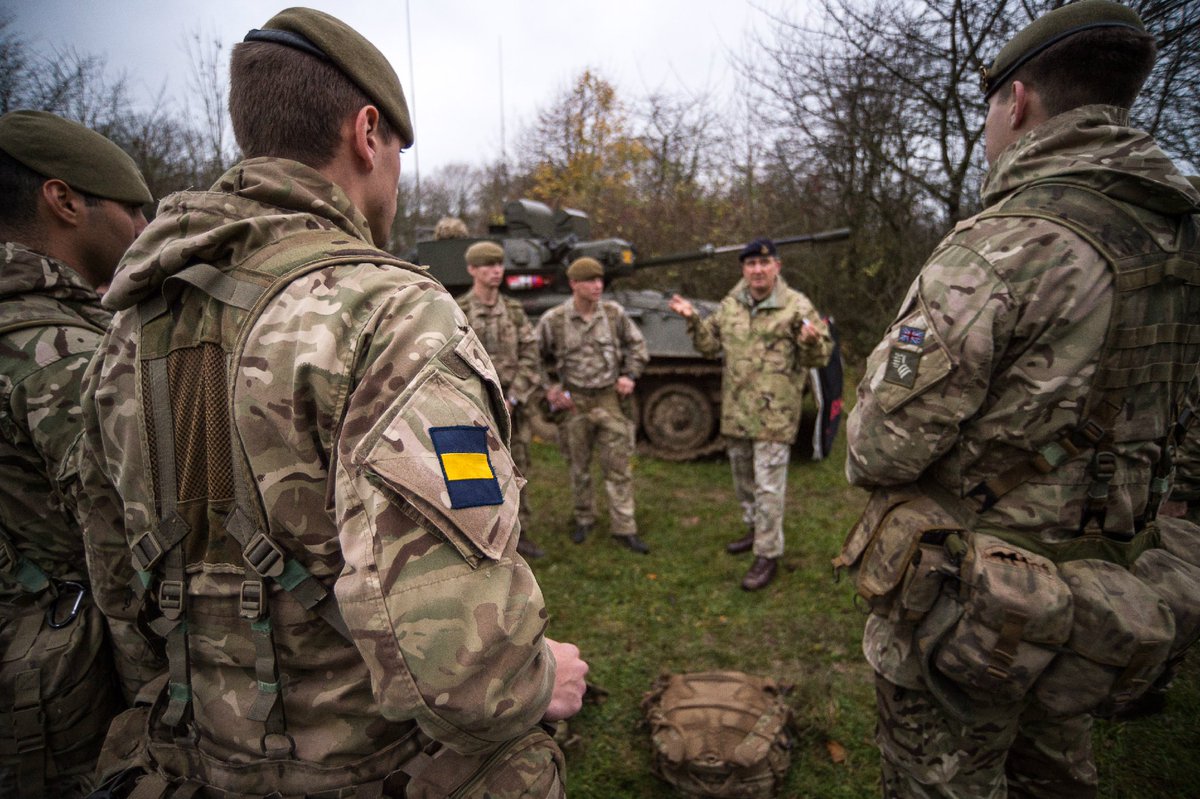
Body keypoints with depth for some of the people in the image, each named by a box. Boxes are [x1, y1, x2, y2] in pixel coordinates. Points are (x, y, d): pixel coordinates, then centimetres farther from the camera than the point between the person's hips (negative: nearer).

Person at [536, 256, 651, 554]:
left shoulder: (614, 313, -3)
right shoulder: (553, 320, -8)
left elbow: (637, 345, 9)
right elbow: (535, 358, 5)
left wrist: (629, 375, -2)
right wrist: (550, 388, -2)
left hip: (611, 399, 1)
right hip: (574, 402, -1)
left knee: (619, 467, 3)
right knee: (579, 467, 14)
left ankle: (625, 530, 12)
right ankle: (584, 519, 34)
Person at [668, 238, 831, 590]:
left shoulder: (797, 306, -8)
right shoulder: (730, 304, 7)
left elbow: (820, 357, -6)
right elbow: (710, 345, 14)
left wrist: (811, 339, -27)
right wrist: (693, 320, -1)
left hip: (774, 415, -6)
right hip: (735, 412, 6)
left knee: (768, 487, -2)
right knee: (743, 479, 21)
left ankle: (768, 555, 10)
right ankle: (755, 530, 42)